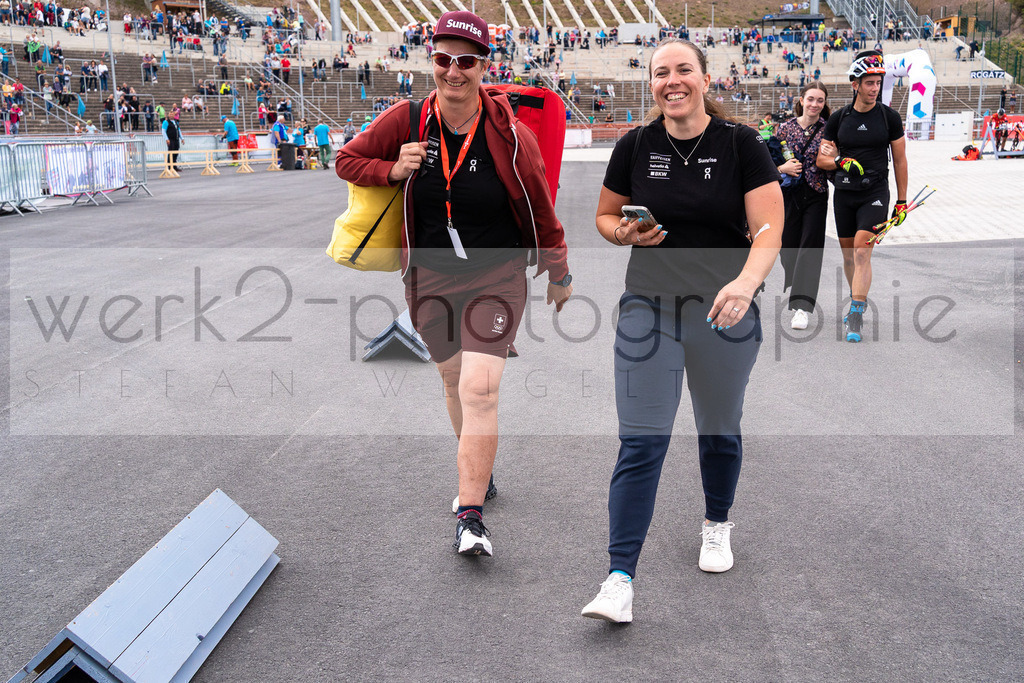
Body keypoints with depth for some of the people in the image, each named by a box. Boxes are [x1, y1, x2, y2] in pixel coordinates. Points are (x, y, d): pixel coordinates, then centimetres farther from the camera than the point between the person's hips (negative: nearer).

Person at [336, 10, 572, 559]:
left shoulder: (508, 135, -13)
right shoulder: (408, 120, -6)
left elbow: (540, 209, -1)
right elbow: (347, 160, 6)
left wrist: (558, 276, 8)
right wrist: (394, 169, -14)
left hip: (497, 280, -3)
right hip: (430, 279, 4)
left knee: (480, 390, -16)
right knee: (453, 381, 17)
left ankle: (471, 518, -12)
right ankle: (478, 475, 40)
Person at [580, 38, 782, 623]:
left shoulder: (741, 145, -5)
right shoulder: (635, 147, 1)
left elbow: (769, 230, -12)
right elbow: (605, 216, 14)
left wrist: (746, 281, -31)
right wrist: (624, 233, -10)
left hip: (725, 311, 0)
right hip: (649, 307, 0)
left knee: (720, 431, 17)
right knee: (640, 443, -6)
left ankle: (717, 524, 45)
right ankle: (621, 579, -5)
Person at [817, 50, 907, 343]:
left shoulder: (889, 116, -1)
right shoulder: (838, 118, 2)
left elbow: (900, 160, 4)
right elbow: (821, 159, 5)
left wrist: (902, 202, 2)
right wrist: (840, 162, -18)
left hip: (875, 194, -3)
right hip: (843, 194, 3)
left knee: (861, 252, -15)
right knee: (848, 254, 12)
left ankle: (856, 317, -17)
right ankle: (857, 299, 35)